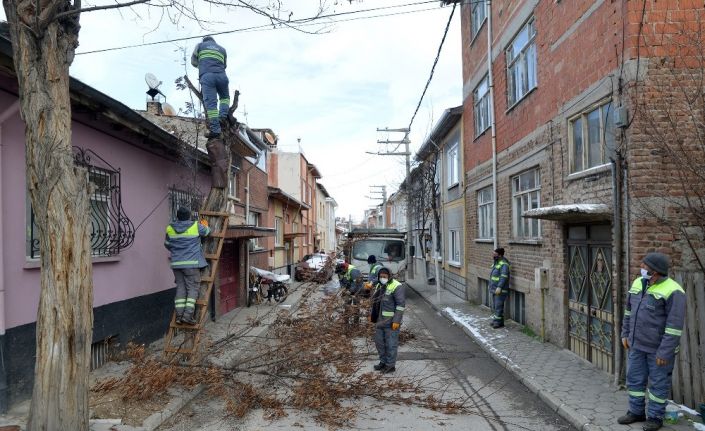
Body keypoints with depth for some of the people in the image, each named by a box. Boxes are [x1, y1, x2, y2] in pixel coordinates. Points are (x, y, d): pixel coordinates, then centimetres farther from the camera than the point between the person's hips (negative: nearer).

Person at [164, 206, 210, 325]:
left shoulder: (170, 228, 6)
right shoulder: (196, 226, -5)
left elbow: (167, 244, 19)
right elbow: (207, 231, 15)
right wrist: (204, 225, 37)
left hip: (176, 264, 4)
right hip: (191, 263, -4)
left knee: (180, 288, 10)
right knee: (192, 288, -1)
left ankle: (179, 315, 7)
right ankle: (187, 315, -10)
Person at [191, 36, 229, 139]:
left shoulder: (200, 45, 23)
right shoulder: (222, 49, 28)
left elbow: (194, 62, 28)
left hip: (206, 76, -2)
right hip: (221, 76, 2)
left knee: (210, 103, -10)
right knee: (225, 97, 26)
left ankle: (215, 130, -20)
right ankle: (223, 116, 1)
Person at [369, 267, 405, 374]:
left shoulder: (397, 287, -16)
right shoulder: (379, 286, 11)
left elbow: (401, 305, -19)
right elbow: (374, 301, 23)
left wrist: (397, 321, -21)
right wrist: (371, 314, 20)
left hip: (391, 322, -8)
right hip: (379, 321, 8)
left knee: (391, 344, 2)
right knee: (379, 342, 16)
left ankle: (390, 365, 14)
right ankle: (383, 362, 31)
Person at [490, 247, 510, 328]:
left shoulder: (503, 264, -17)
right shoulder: (496, 262, 14)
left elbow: (504, 277, -24)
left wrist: (499, 287, -29)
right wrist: (491, 286, 22)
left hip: (500, 289, -10)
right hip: (494, 288, 10)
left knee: (499, 306, -6)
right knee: (495, 305, 14)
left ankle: (498, 322, 0)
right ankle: (496, 320, 22)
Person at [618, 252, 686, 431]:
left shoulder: (672, 291, -19)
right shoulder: (638, 283, 2)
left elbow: (674, 326, -20)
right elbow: (629, 311, 13)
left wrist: (665, 352, -19)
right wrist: (625, 334, 12)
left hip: (658, 348, -7)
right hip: (636, 344, 7)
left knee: (658, 383, 9)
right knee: (634, 379, 14)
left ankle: (655, 417, 25)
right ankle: (636, 412, 29)